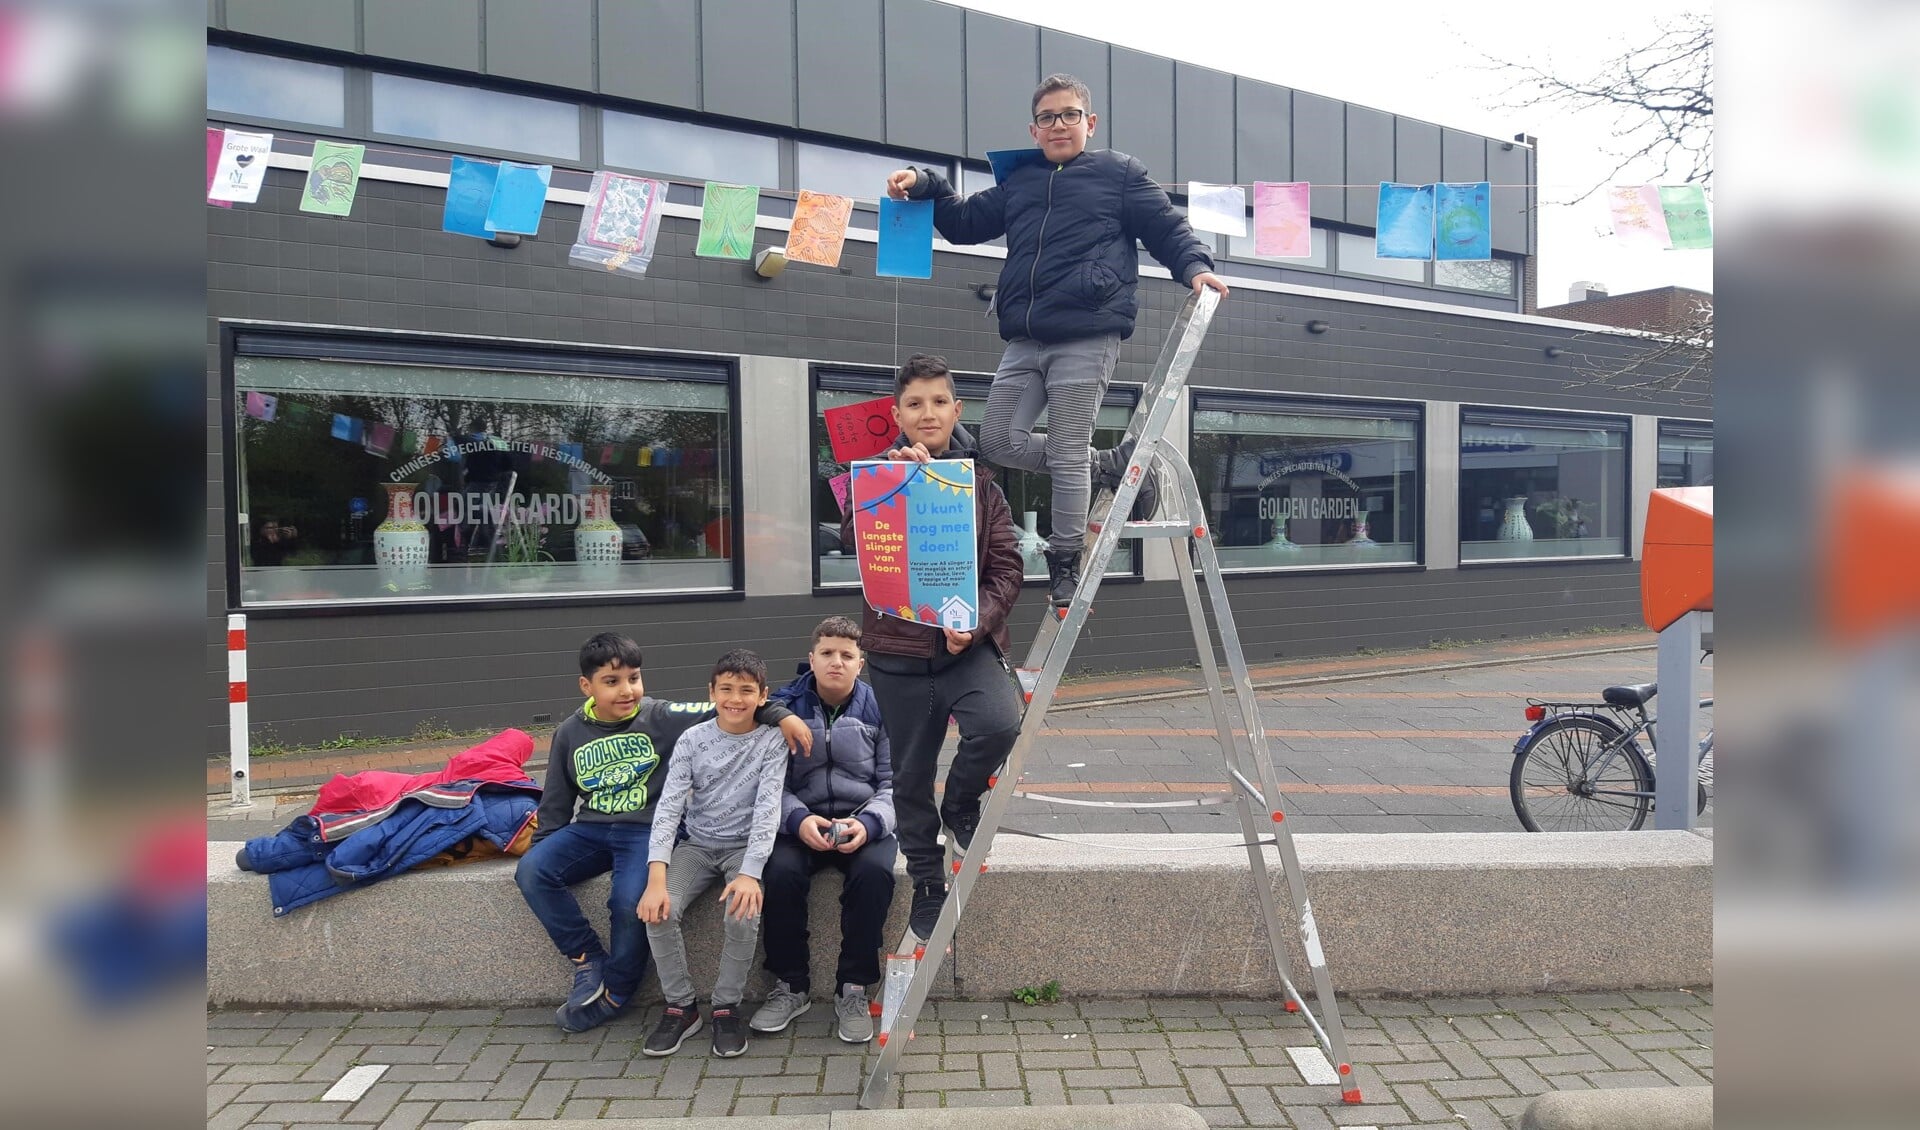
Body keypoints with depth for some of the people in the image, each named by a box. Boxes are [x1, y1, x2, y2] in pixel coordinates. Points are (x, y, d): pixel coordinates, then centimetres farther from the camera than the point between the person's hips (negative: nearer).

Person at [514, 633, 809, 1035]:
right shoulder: (570, 734, 7)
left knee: (630, 901, -28)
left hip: (646, 829, -4)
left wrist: (781, 715, -22)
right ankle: (589, 958, -5)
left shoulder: (661, 718, -4)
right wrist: (543, 845, 10)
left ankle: (615, 993, -1)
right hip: (589, 829, 4)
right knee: (530, 871, -20)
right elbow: (557, 800, 17)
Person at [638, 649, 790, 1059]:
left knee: (742, 914, -29)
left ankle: (727, 1007, -4)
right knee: (659, 912, -22)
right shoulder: (693, 739, -4)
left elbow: (767, 808, -17)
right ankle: (680, 1006, 0)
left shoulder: (770, 741, -8)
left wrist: (750, 873, -30)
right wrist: (657, 878, -24)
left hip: (745, 845, -2)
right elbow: (669, 806, -12)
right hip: (697, 844, 2)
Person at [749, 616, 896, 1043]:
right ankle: (791, 986, -8)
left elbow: (893, 783, 0)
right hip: (802, 822, 1)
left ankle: (853, 990, -14)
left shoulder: (879, 707, 2)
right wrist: (797, 820, -20)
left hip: (864, 822, 0)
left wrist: (869, 824, -19)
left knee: (874, 871, -31)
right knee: (781, 872, -29)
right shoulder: (784, 706, 3)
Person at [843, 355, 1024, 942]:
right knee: (911, 774, 9)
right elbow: (851, 538, -14)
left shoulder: (982, 481, 5)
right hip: (898, 649, 1)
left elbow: (1007, 568, 0)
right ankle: (926, 889, 29)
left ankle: (961, 805, 5)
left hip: (968, 642, 0)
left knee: (999, 723, -28)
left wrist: (977, 621, -16)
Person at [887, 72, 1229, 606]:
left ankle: (1065, 567, 10)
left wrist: (1196, 266, -9)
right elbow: (966, 221, 27)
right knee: (999, 441, 3)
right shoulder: (1018, 183, 21)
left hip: (1089, 338, -6)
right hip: (1025, 342, 6)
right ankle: (1112, 466, 17)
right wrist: (925, 184, 11)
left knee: (1067, 454, -5)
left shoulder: (1119, 172, 9)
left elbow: (1168, 227, 9)